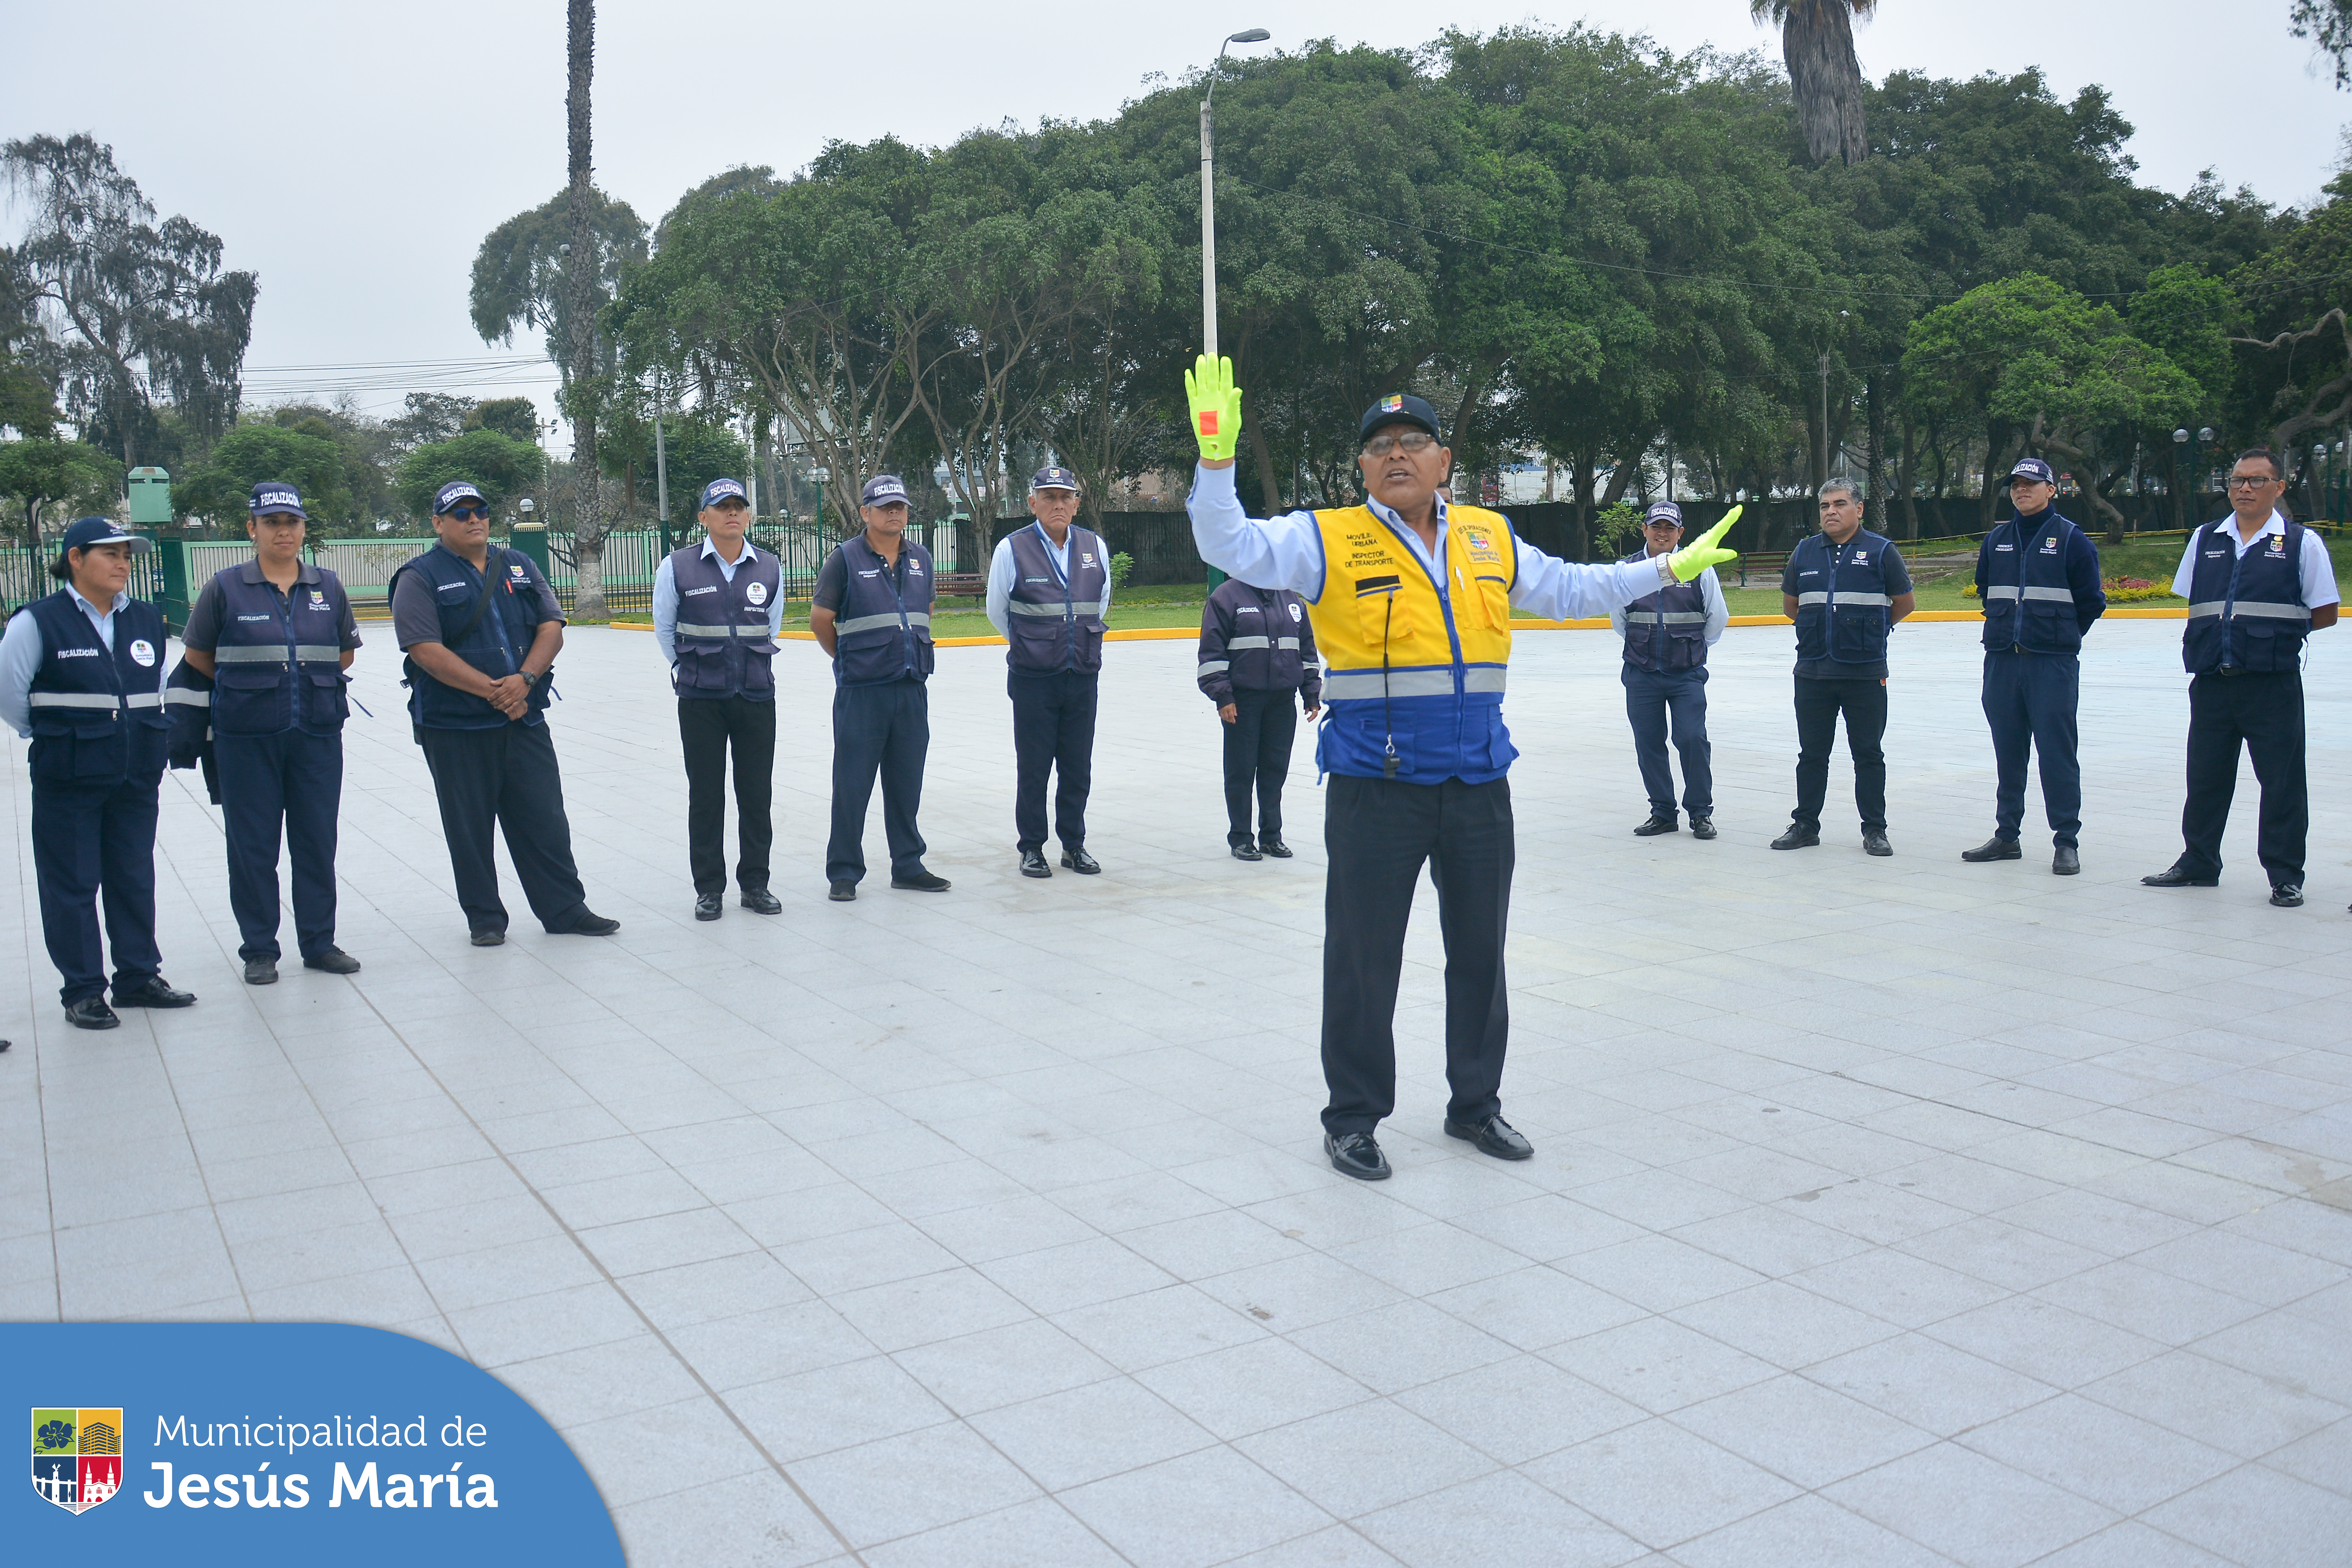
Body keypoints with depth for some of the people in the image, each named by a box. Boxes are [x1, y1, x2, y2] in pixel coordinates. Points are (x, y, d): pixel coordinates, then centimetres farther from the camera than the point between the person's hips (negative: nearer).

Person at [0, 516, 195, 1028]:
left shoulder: (147, 620, 7)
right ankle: (82, 991, 12)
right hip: (68, 782, -5)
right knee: (71, 885, 3)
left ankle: (138, 977, 25)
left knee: (135, 880, 13)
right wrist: (51, 737, 3)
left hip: (137, 778, 5)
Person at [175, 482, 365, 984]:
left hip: (318, 734, 2)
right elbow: (197, 658, 7)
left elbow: (345, 654, 15)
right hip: (247, 737, -2)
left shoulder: (328, 586, 6)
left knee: (317, 842, 7)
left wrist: (313, 683, 7)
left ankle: (319, 943, 18)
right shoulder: (226, 588, -2)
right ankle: (259, 950, 14)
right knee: (252, 845, 3)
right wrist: (246, 687, 11)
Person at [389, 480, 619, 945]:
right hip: (455, 727, -4)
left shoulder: (519, 567, 13)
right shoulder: (420, 578, -2)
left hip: (524, 720, 4)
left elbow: (551, 628, 5)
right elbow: (427, 650, -13)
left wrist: (525, 679, -13)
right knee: (470, 830, 5)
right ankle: (485, 918, 17)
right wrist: (492, 691, -18)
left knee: (545, 819, 6)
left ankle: (566, 910, 15)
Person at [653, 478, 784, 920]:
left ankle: (755, 884, 18)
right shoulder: (677, 567, -3)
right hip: (700, 701, -2)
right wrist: (688, 670, 12)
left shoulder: (769, 569, 5)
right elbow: (664, 628, 9)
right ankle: (709, 889, 13)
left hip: (757, 698, 2)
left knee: (757, 795, 6)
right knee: (705, 796, 3)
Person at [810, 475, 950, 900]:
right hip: (861, 691, -5)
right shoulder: (846, 558, -5)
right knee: (852, 785, 0)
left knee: (906, 784, 12)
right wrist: (848, 658, 9)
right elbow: (820, 618, 0)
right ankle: (843, 873, 9)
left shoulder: (920, 559, 11)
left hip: (912, 689, 5)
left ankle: (908, 866, 22)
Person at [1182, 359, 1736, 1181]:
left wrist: (1669, 568, 25)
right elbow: (1233, 547, -13)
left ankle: (1475, 1104, 34)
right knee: (1364, 960, 3)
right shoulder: (1329, 540, -3)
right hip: (1375, 786, -4)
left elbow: (1569, 590, 24)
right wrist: (1216, 458, -28)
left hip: (1478, 782, 5)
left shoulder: (1491, 540, 10)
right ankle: (1353, 1120, 20)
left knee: (1479, 953, 15)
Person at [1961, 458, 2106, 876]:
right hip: (2002, 661, 5)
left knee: (2057, 752, -5)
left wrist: (2062, 635, 5)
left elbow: (2092, 601, 1)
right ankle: (2007, 836, 19)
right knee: (2008, 752, 10)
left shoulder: (2071, 539, -1)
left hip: (2053, 664, -5)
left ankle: (2067, 841, 0)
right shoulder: (1996, 541, 12)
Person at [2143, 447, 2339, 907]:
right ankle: (2199, 864, 26)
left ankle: (2286, 876, 13)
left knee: (2282, 780, 1)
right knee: (2205, 776, 12)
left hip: (2273, 684, -4)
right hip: (2212, 680, 4)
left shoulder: (2302, 543, 0)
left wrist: (2271, 630, -1)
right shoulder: (2205, 540, 11)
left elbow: (2325, 614, 2)